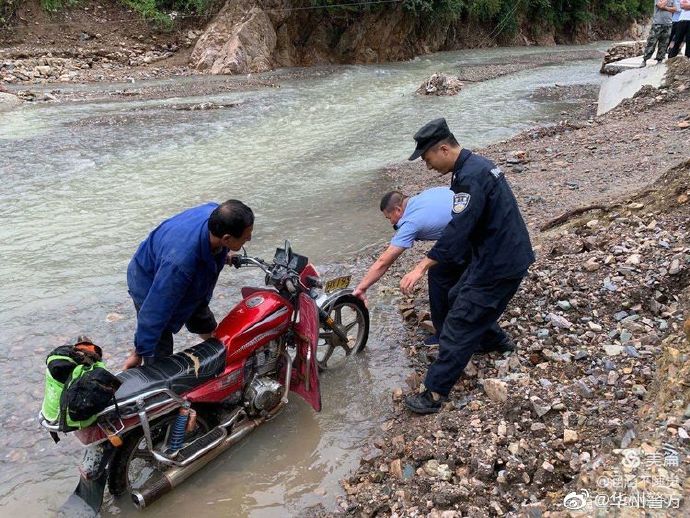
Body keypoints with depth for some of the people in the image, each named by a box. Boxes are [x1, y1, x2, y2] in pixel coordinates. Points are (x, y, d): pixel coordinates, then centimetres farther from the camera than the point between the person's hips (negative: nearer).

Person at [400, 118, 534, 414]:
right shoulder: (474, 165, 9)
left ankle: (434, 393, 1)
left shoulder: (471, 177, -23)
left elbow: (458, 230, -32)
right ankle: (494, 340, 47)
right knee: (460, 297, 26)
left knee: (459, 325, -6)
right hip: (497, 254, 10)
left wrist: (421, 268, -34)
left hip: (500, 263, -10)